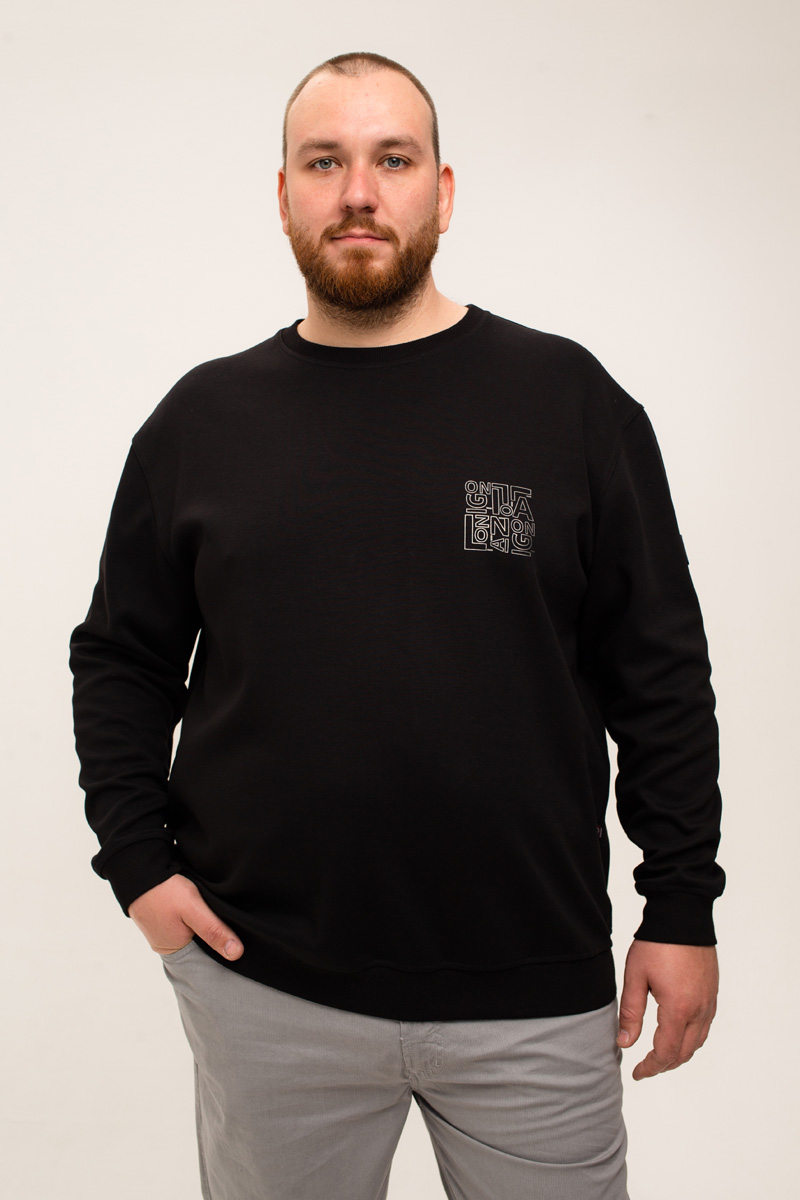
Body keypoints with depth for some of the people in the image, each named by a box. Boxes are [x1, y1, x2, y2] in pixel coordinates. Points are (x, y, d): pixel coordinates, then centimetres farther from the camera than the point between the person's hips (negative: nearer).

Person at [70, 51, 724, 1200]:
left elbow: (661, 674, 1)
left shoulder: (571, 401, 0)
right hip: (265, 988, 1)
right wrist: (138, 859, 0)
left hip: (537, 993, 0)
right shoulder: (202, 419, 4)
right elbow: (120, 661, 11)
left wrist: (682, 909, -1)